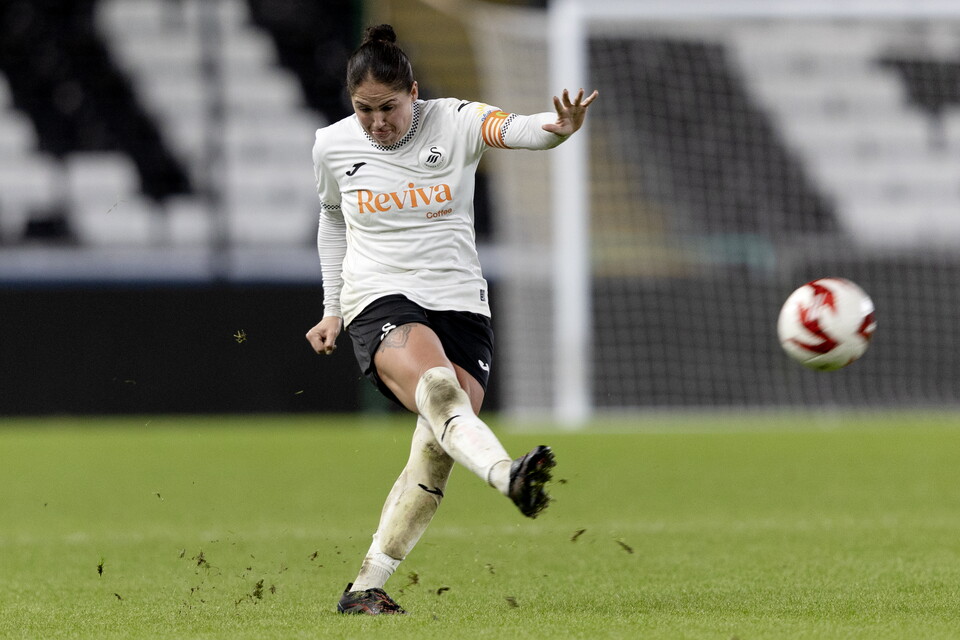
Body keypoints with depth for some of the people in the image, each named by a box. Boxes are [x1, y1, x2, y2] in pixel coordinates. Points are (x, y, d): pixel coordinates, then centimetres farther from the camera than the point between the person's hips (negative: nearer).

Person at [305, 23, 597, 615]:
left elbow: (514, 129, -24)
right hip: (380, 301, -1)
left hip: (461, 303, 1)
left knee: (437, 454, -10)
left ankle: (366, 587, 0)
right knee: (438, 388, -33)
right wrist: (333, 310, 21)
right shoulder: (333, 146, 4)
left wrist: (557, 127, -47)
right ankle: (510, 478, -61)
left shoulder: (452, 122, -3)